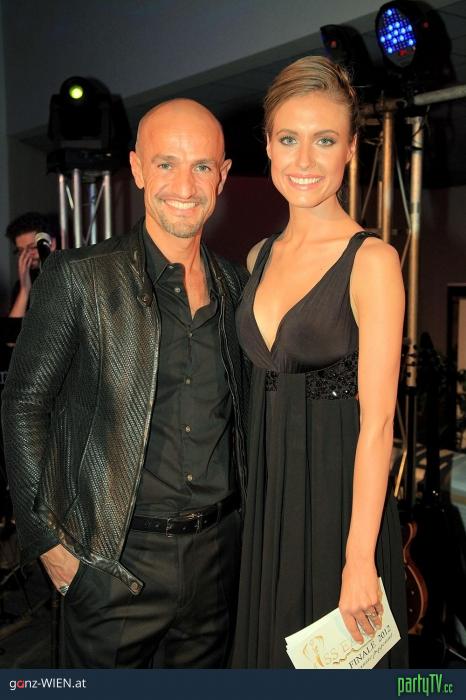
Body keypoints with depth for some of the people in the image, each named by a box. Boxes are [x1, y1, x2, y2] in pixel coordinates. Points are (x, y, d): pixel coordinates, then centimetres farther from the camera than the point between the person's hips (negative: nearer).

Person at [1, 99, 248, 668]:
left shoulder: (236, 284, 4)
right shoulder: (78, 279, -10)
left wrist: (249, 513, 9)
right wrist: (48, 539, -9)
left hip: (218, 551, 5)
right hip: (117, 560, -4)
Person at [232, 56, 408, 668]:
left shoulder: (371, 260, -13)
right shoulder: (260, 256, 7)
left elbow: (377, 422, -16)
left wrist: (360, 560, -17)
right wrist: (259, 497, 10)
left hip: (340, 498, -6)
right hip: (267, 495, 6)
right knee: (270, 649, 21)